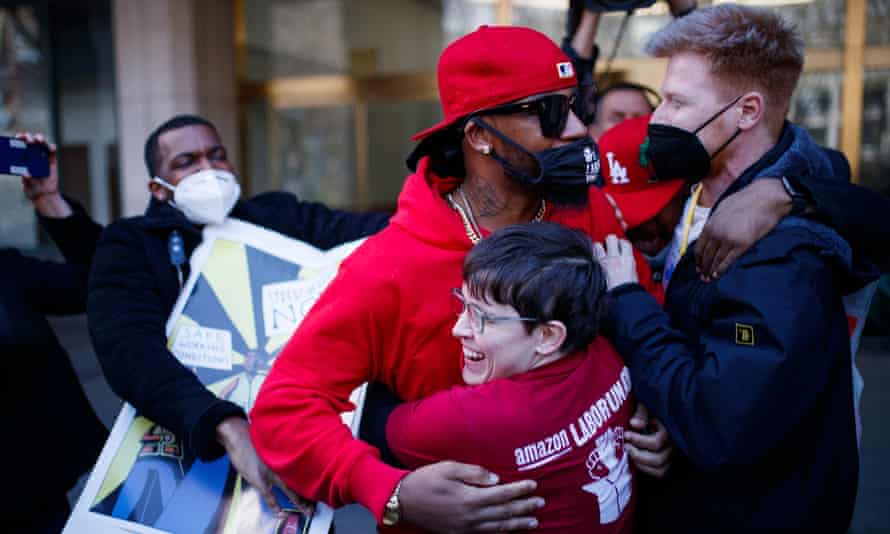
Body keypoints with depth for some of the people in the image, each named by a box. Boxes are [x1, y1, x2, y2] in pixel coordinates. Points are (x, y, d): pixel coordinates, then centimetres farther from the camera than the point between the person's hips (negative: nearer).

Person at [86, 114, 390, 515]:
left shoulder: (278, 215, 11)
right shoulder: (129, 244, 3)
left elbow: (355, 231, -7)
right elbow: (131, 349, -15)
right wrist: (228, 428, -32)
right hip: (193, 443, -2)